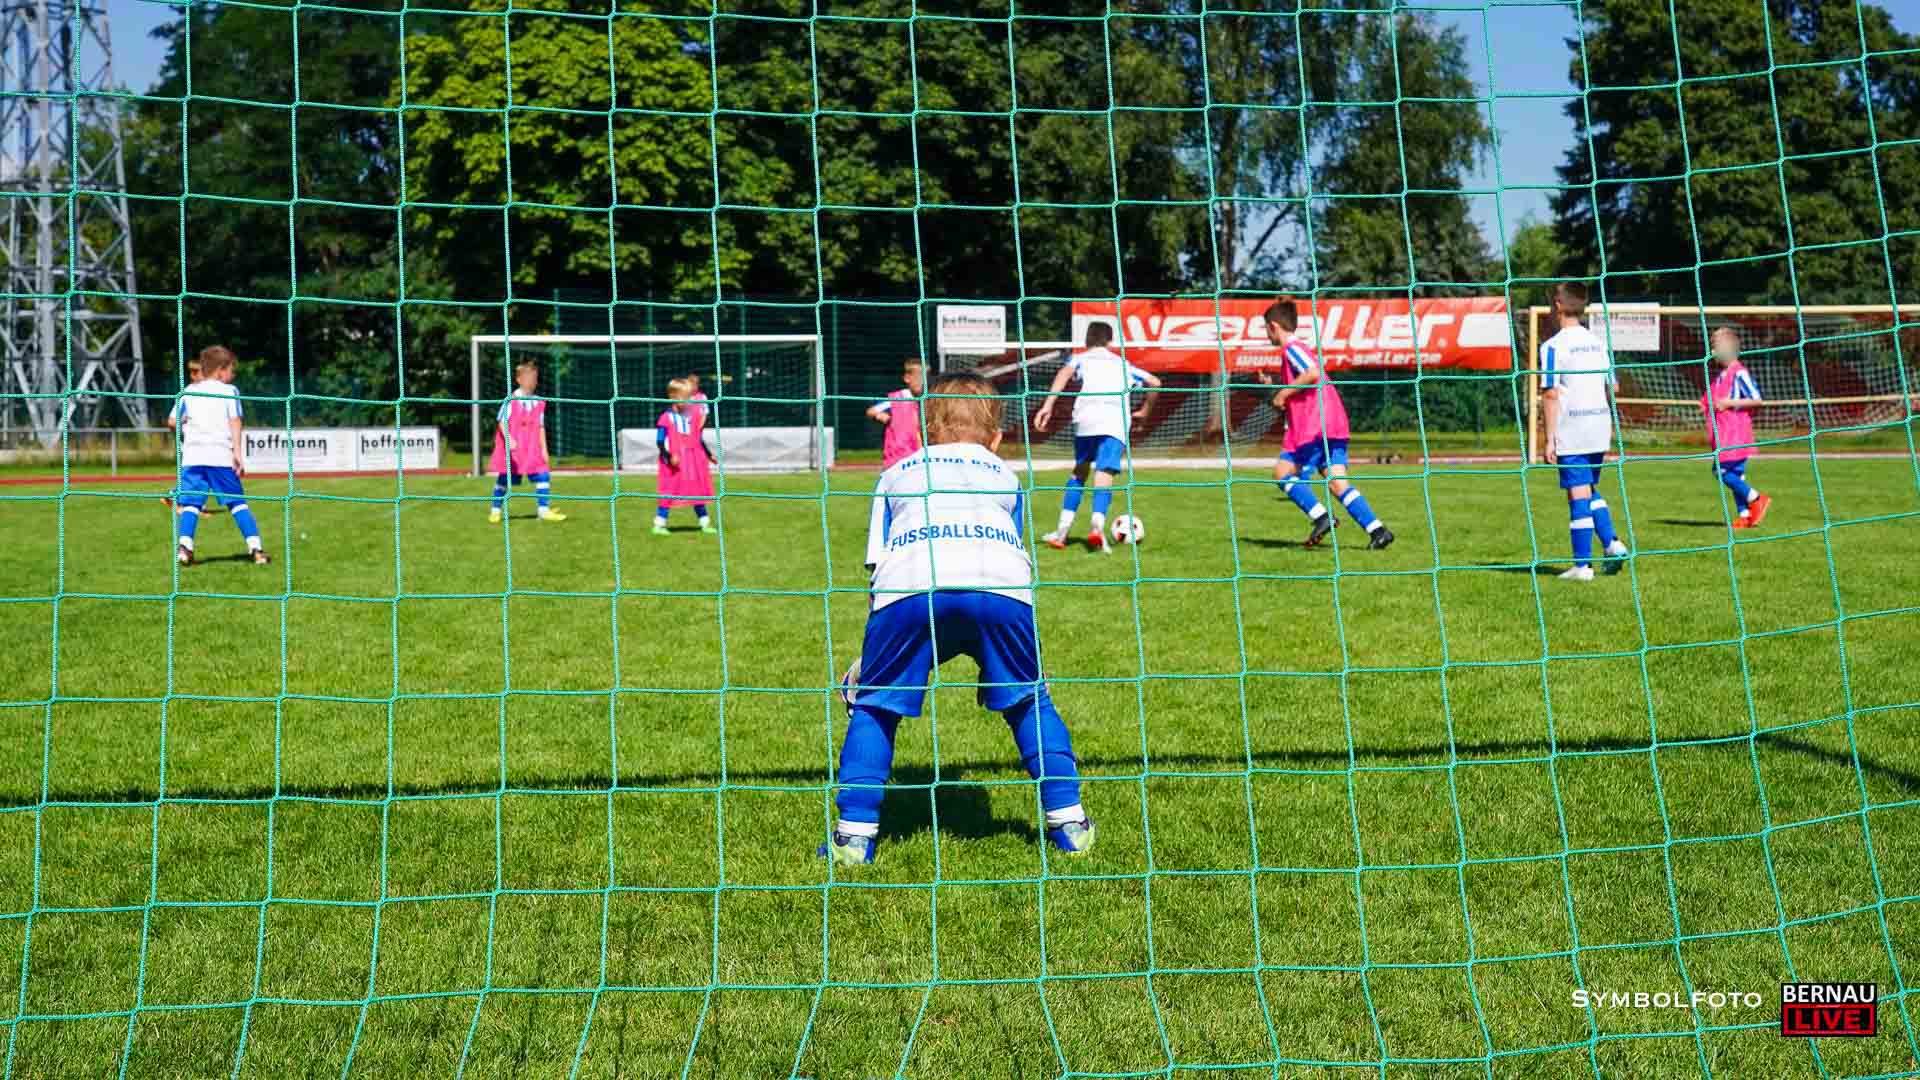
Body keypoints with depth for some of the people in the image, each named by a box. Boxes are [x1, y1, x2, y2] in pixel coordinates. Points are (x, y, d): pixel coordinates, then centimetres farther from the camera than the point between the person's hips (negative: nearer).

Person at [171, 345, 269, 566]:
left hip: (193, 456, 2)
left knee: (190, 503, 2)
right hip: (221, 456, -2)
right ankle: (255, 547, -1)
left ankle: (184, 545, -17)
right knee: (237, 502, 5)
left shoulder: (188, 391, 17)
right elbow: (235, 422, -4)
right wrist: (237, 452, -10)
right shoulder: (229, 391, 7)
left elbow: (173, 422, 13)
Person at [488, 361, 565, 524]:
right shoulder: (511, 400, -7)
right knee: (504, 478, 4)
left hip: (532, 449, 4)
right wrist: (509, 439, -26)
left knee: (543, 475, -6)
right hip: (511, 448, -4)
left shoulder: (539, 403, 8)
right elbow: (502, 421, -11)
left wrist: (544, 449, 8)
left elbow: (541, 427, 12)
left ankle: (543, 510, 0)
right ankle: (496, 510, 17)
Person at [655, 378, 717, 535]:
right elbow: (660, 442, -11)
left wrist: (709, 455, 12)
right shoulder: (666, 418, -10)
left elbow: (699, 440, 15)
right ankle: (659, 524, 3)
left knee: (698, 492, 10)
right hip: (675, 463, -5)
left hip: (693, 460, 5)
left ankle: (705, 523, 17)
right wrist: (669, 457, -22)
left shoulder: (693, 416, 6)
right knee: (668, 493, -4)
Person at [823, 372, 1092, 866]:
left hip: (909, 584, -1)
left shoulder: (896, 473, 37)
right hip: (1000, 584, 1)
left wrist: (872, 659, 34)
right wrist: (990, 655, 41)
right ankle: (1067, 820, 18)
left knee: (874, 707, 16)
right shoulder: (1005, 474, 39)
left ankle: (855, 831, 9)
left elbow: (878, 564, 27)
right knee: (1029, 702, 21)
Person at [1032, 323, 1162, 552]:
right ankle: (1098, 523, -36)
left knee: (1079, 470, 19)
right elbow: (1155, 382, 30)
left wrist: (1048, 405, -8)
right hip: (1117, 419, 0)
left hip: (1086, 416, 0)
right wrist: (1144, 411, 43)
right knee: (1105, 473, -11)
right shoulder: (1122, 364, 33)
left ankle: (1063, 529, 15)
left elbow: (1065, 372, 1)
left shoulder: (1081, 358, 24)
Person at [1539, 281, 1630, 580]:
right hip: (1599, 431, 6)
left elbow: (1550, 395, -13)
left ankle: (1582, 565, 2)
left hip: (1571, 434, -6)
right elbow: (1611, 389, 14)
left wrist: (1549, 440, -10)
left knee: (1578, 495, -2)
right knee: (1590, 490, 21)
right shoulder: (1598, 342, 10)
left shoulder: (1553, 346, -10)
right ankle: (1612, 543, 5)